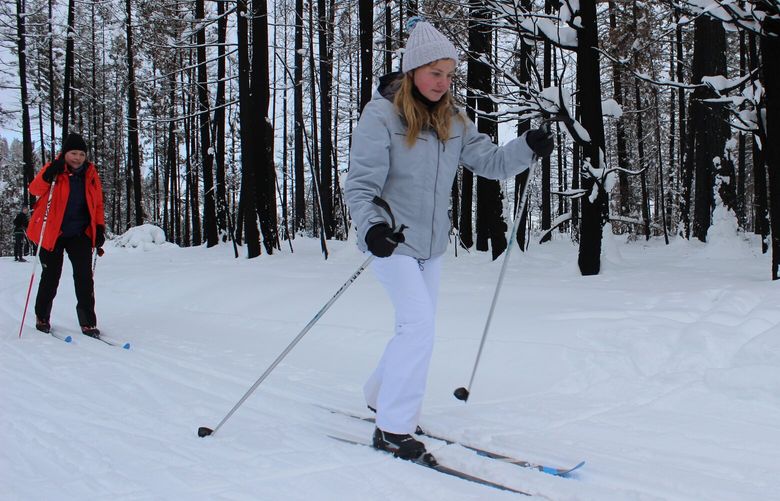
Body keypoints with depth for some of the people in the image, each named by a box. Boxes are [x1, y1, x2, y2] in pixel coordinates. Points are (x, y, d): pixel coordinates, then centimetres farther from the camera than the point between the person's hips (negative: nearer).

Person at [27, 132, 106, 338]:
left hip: (80, 234, 2)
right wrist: (49, 174, -34)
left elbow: (98, 204, 11)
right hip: (53, 233, -2)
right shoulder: (54, 170, -5)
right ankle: (42, 317, 26)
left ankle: (88, 322, -4)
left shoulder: (91, 174, 4)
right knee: (51, 277, 7)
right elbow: (35, 189, -18)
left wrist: (100, 228, 2)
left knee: (84, 277, -8)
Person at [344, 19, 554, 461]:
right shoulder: (381, 114, -14)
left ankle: (382, 395, 39)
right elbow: (360, 184, -18)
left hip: (432, 245, 7)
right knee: (419, 325, -15)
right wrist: (370, 226, -35)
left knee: (419, 330, 16)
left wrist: (528, 147, -17)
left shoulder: (452, 120, 4)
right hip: (392, 242, -7)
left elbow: (489, 161, 1)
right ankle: (392, 429, -5)